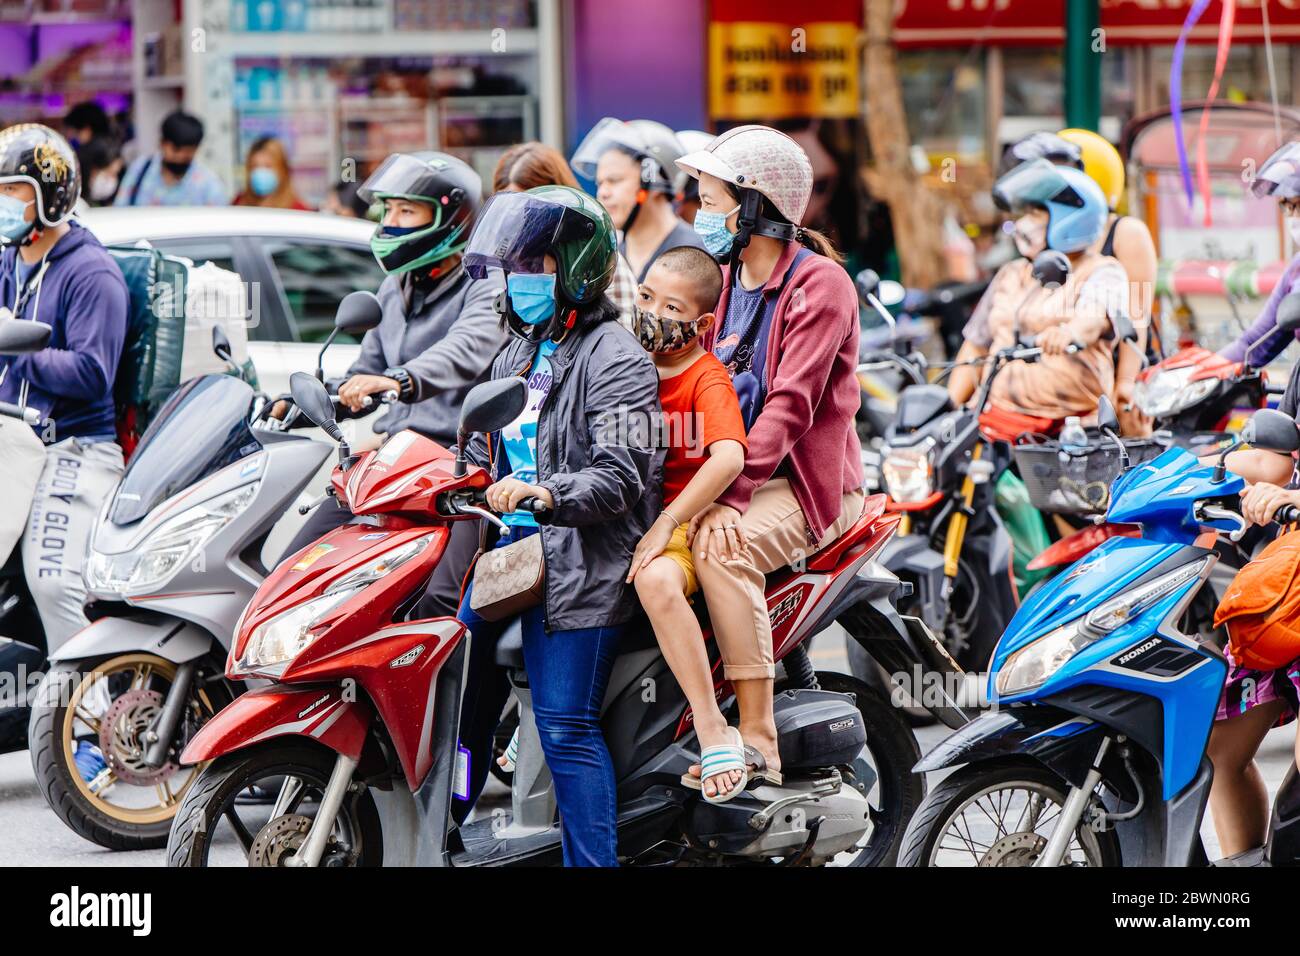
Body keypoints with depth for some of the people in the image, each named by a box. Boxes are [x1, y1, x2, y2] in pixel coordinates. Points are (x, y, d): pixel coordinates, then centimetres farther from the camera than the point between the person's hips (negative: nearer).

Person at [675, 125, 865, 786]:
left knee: (722, 549, -34)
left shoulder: (820, 283, -11)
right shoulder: (726, 279, 15)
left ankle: (758, 738, -32)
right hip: (729, 474, 7)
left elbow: (790, 405, -21)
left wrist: (730, 497, -30)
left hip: (808, 482, -7)